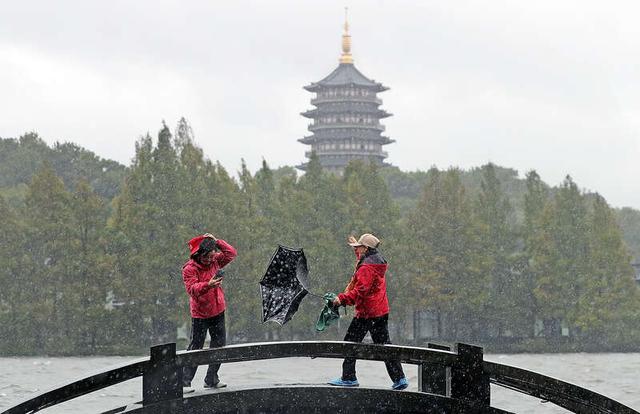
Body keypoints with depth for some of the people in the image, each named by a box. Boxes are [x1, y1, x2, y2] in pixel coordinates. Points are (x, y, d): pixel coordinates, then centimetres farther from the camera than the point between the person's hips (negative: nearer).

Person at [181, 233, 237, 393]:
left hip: (218, 312, 7)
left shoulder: (214, 261, 4)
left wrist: (217, 242, -4)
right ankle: (184, 382, -5)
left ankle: (212, 379, 22)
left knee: (219, 344, 11)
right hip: (200, 314, -7)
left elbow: (231, 253, 7)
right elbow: (192, 289, -24)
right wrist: (208, 285, -41)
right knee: (196, 347, -7)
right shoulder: (189, 269, -15)